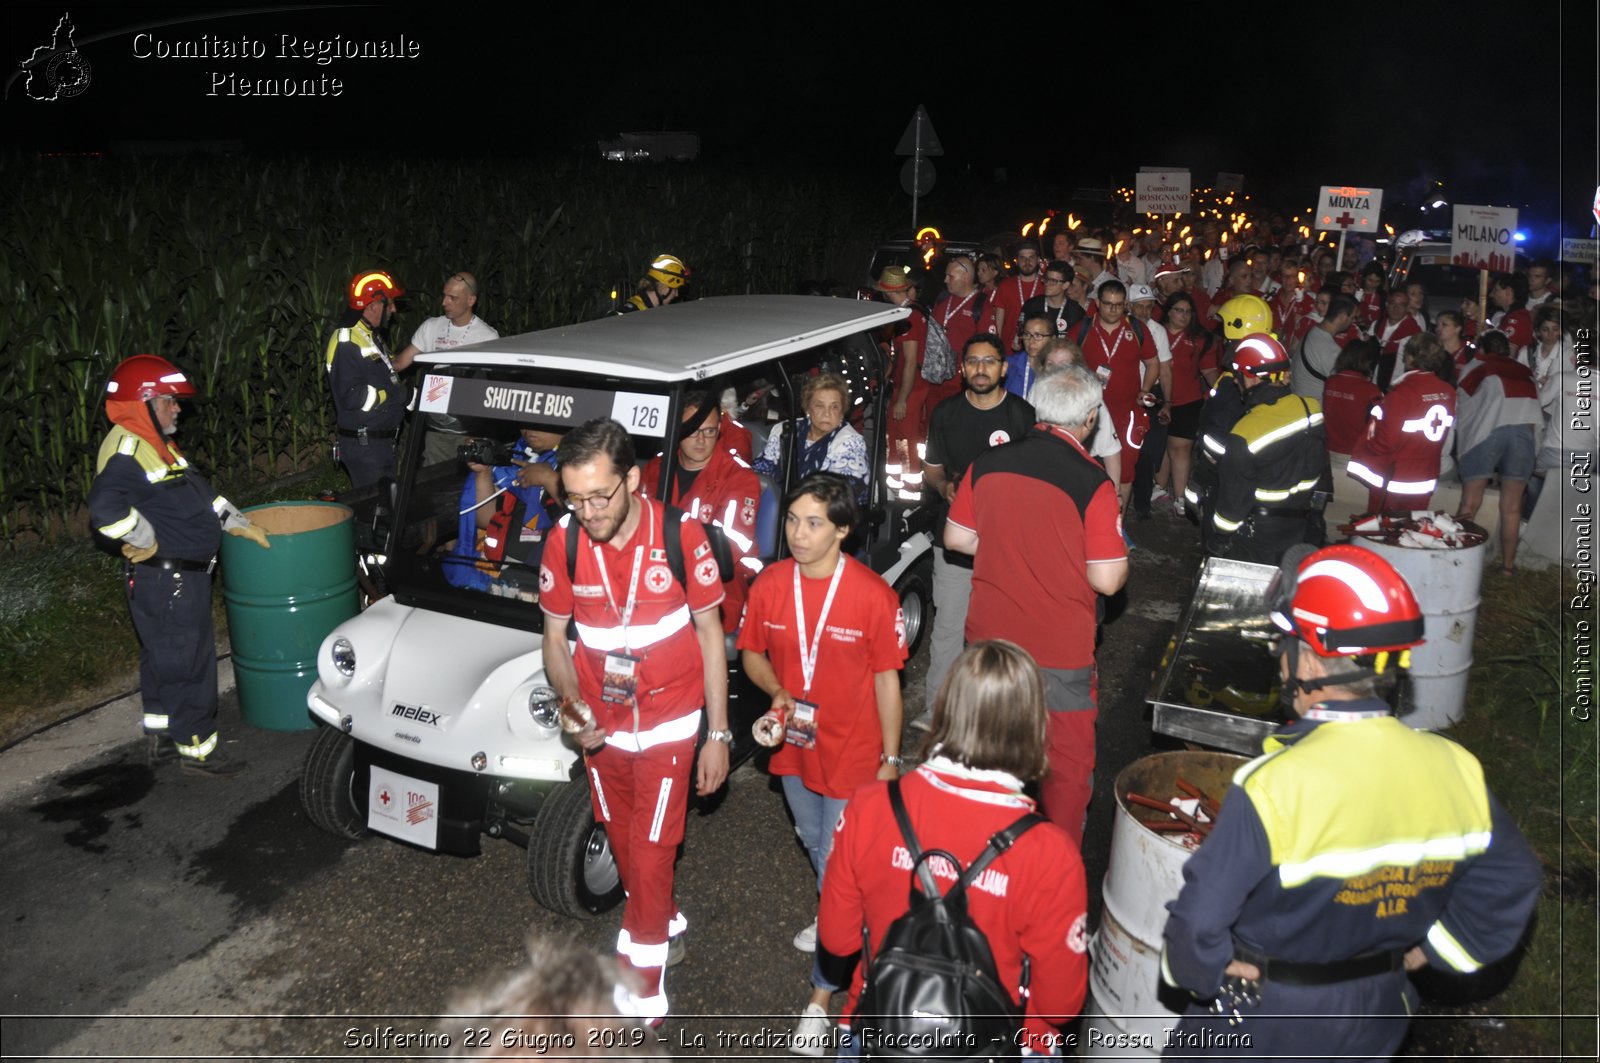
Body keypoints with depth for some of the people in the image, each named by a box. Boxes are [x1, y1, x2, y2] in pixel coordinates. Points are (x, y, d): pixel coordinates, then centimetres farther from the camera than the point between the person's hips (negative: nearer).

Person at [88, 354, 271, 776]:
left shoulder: (157, 445, 14)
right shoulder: (127, 450, -19)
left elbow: (199, 493, 22)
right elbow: (104, 506, -35)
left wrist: (239, 524, 19)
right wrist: (146, 542, -23)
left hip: (185, 575, 11)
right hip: (165, 580, -11)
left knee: (163, 658, 20)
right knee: (188, 662, -1)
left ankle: (161, 737, 34)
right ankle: (197, 747, 10)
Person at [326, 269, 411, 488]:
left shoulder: (372, 337, 15)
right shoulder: (346, 343, -18)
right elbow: (352, 397, -25)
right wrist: (400, 394, -19)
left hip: (383, 441, 10)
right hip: (363, 445, -10)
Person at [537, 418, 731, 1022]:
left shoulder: (680, 535, -20)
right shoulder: (563, 541, -12)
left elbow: (709, 631, -8)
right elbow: (555, 636, 1)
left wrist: (718, 733, -6)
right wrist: (574, 704, -17)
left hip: (667, 722, -3)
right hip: (600, 723, 4)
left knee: (650, 850, 1)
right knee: (621, 840, 20)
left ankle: (643, 985, 21)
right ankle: (664, 919, 48)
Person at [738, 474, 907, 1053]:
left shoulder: (874, 596, -21)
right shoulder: (770, 584, -10)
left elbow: (886, 679, -12)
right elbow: (751, 653, 4)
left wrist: (890, 759, -7)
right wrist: (778, 693, -17)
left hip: (852, 756, -5)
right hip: (793, 747, 5)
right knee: (815, 848, 28)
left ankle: (821, 995, 20)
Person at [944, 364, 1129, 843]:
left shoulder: (988, 463, -6)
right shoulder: (1092, 483, -19)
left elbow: (957, 538, 4)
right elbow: (1107, 579, -17)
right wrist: (1120, 554, 4)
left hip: (989, 638, 5)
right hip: (1060, 651, -4)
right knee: (1067, 761, 15)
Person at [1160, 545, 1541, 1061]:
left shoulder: (1273, 786, -32)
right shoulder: (1455, 770, -15)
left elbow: (1201, 917, -26)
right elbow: (1512, 881, 1)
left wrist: (1203, 969, -7)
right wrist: (1434, 948, 8)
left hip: (1262, 1016, -4)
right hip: (1374, 1020, 5)